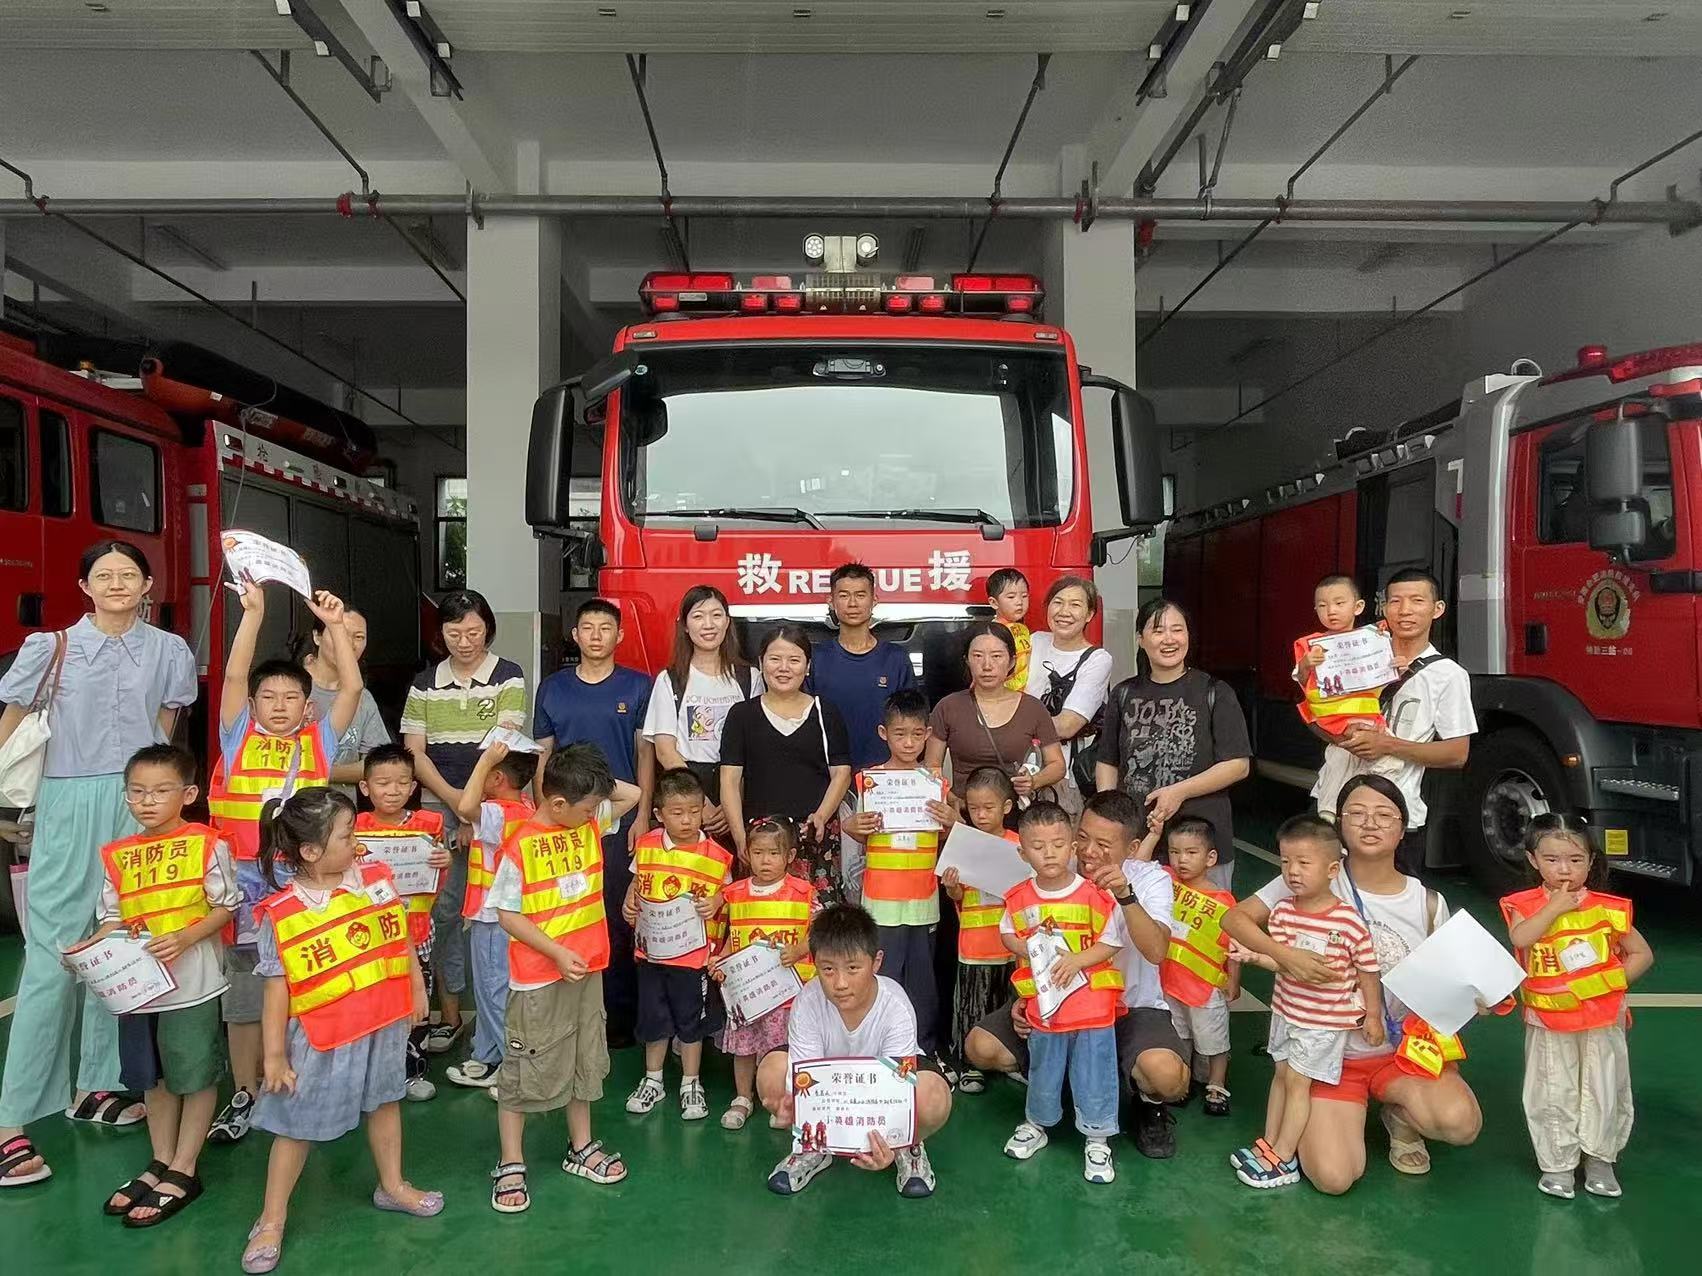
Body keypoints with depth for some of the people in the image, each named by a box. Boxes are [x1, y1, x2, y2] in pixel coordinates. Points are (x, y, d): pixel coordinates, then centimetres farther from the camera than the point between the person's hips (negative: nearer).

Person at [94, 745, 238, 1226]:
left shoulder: (205, 845, -11)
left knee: (196, 1077, 6)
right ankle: (161, 1163, 32)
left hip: (192, 983, -5)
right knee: (154, 1078, 18)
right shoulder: (117, 855, 4)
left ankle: (183, 1171, 19)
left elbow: (227, 905, -9)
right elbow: (114, 918, 9)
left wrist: (187, 938, -22)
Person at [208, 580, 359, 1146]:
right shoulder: (239, 737, 5)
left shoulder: (319, 740, 6)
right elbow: (234, 676, -7)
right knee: (244, 996, 10)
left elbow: (351, 686, -3)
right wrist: (253, 613, -16)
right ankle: (245, 1095, 23)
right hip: (246, 881, 0)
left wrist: (334, 625, -11)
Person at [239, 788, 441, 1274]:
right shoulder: (282, 915, -17)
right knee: (297, 1125, 10)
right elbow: (277, 988, -12)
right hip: (320, 1038, -4)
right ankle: (272, 1219, 28)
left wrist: (418, 990, 10)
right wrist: (275, 1055, -8)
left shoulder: (377, 878, -6)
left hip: (385, 1023, 4)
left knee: (384, 1102, 22)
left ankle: (392, 1185, 43)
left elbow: (400, 939, 6)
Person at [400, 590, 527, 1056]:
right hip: (440, 808, 3)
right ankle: (449, 1015, 17)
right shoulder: (426, 682, 8)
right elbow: (413, 752, 3)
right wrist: (454, 800, -9)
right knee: (443, 909, 5)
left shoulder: (508, 677, -1)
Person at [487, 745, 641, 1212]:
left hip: (587, 968, 7)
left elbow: (633, 794, 9)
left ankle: (581, 1147, 35)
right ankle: (510, 1165, 19)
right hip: (539, 976, -7)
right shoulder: (520, 846, -19)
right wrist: (558, 953, -19)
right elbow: (508, 916, -16)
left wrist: (591, 784, -3)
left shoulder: (591, 824, 0)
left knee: (585, 1061, 19)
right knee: (524, 1070, 5)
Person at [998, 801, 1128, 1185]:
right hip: (1043, 1004, 3)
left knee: (1094, 1074, 6)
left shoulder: (1095, 894, -12)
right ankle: (1036, 1124, 41)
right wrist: (1028, 950, -10)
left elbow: (1111, 942, -6)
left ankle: (1097, 1139, 24)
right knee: (1043, 1070, 19)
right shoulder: (1021, 898, -4)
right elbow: (1007, 934, 10)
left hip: (1092, 1004, -2)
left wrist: (1077, 959, -20)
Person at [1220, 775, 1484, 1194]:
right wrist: (1283, 954, -26)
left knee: (1460, 1123, -30)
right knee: (1334, 1178, -19)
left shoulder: (1428, 903, 0)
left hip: (1404, 1050, 2)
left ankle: (1401, 1111, 9)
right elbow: (1234, 917, -9)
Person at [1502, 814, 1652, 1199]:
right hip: (1549, 1022, -1)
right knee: (1552, 1095, 6)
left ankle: (1599, 1159, 28)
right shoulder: (1527, 905, -8)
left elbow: (1643, 954, 1)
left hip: (1603, 1019, 1)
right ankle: (1558, 1163, 20)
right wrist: (1555, 906, -25)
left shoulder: (1607, 908, -5)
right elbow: (1520, 938, -28)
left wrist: (1615, 980, -11)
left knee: (1604, 1091, 10)